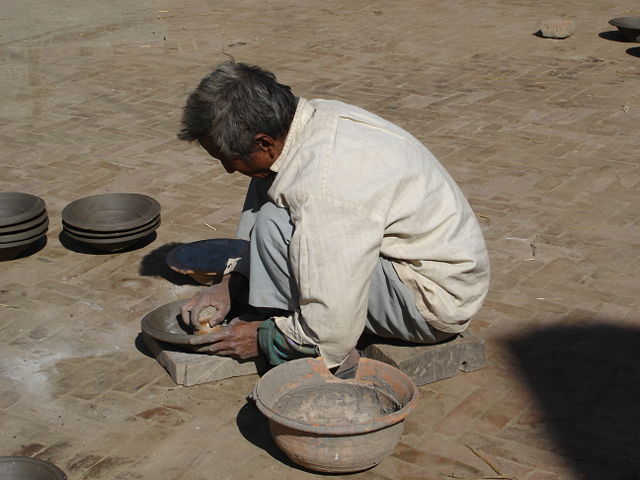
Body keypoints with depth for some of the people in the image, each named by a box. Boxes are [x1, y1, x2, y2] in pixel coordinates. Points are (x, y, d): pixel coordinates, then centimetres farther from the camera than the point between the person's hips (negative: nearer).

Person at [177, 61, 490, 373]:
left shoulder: (324, 188, -32)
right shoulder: (314, 116, -3)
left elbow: (331, 329, -27)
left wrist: (263, 338, -10)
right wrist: (231, 283, 8)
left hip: (437, 301, -10)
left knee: (277, 226, -24)